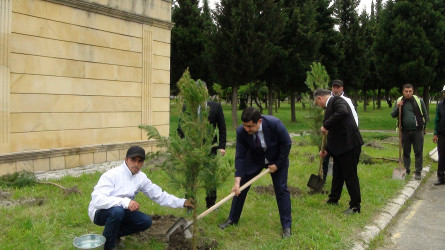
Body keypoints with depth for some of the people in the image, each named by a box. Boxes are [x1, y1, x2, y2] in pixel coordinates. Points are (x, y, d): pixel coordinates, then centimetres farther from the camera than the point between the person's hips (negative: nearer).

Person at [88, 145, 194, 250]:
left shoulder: (141, 177, -5)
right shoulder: (112, 175, -25)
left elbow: (159, 195, 0)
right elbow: (97, 199, -37)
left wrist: (183, 203, -8)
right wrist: (125, 202, -46)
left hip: (120, 211, 6)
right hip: (100, 212, -6)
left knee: (146, 221, -10)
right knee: (117, 210, -36)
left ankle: (114, 234, 11)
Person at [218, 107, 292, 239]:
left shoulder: (274, 124, -34)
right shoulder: (241, 131, -27)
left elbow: (286, 144, -19)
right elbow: (240, 156, -22)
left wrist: (277, 164, -16)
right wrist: (237, 181, -28)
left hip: (277, 159, -2)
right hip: (254, 160, 2)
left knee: (281, 190, -4)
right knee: (240, 188, 3)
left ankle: (286, 226, 11)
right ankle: (232, 219, 22)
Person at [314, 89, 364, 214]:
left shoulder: (337, 100, -9)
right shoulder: (330, 106, 18)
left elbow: (342, 112, -34)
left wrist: (325, 126, -26)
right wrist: (326, 149, 21)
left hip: (349, 145, -10)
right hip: (340, 147, 10)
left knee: (350, 175, -1)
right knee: (337, 174, 21)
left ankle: (355, 206, 11)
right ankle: (333, 200, 36)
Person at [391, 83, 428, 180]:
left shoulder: (419, 100, -1)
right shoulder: (399, 101, 3)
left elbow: (425, 115, 9)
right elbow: (393, 115, 1)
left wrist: (424, 127, 13)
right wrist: (398, 107, -16)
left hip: (417, 131, -1)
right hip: (405, 131, 2)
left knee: (418, 152, 1)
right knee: (406, 152, 10)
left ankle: (418, 172, 8)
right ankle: (406, 170, 22)